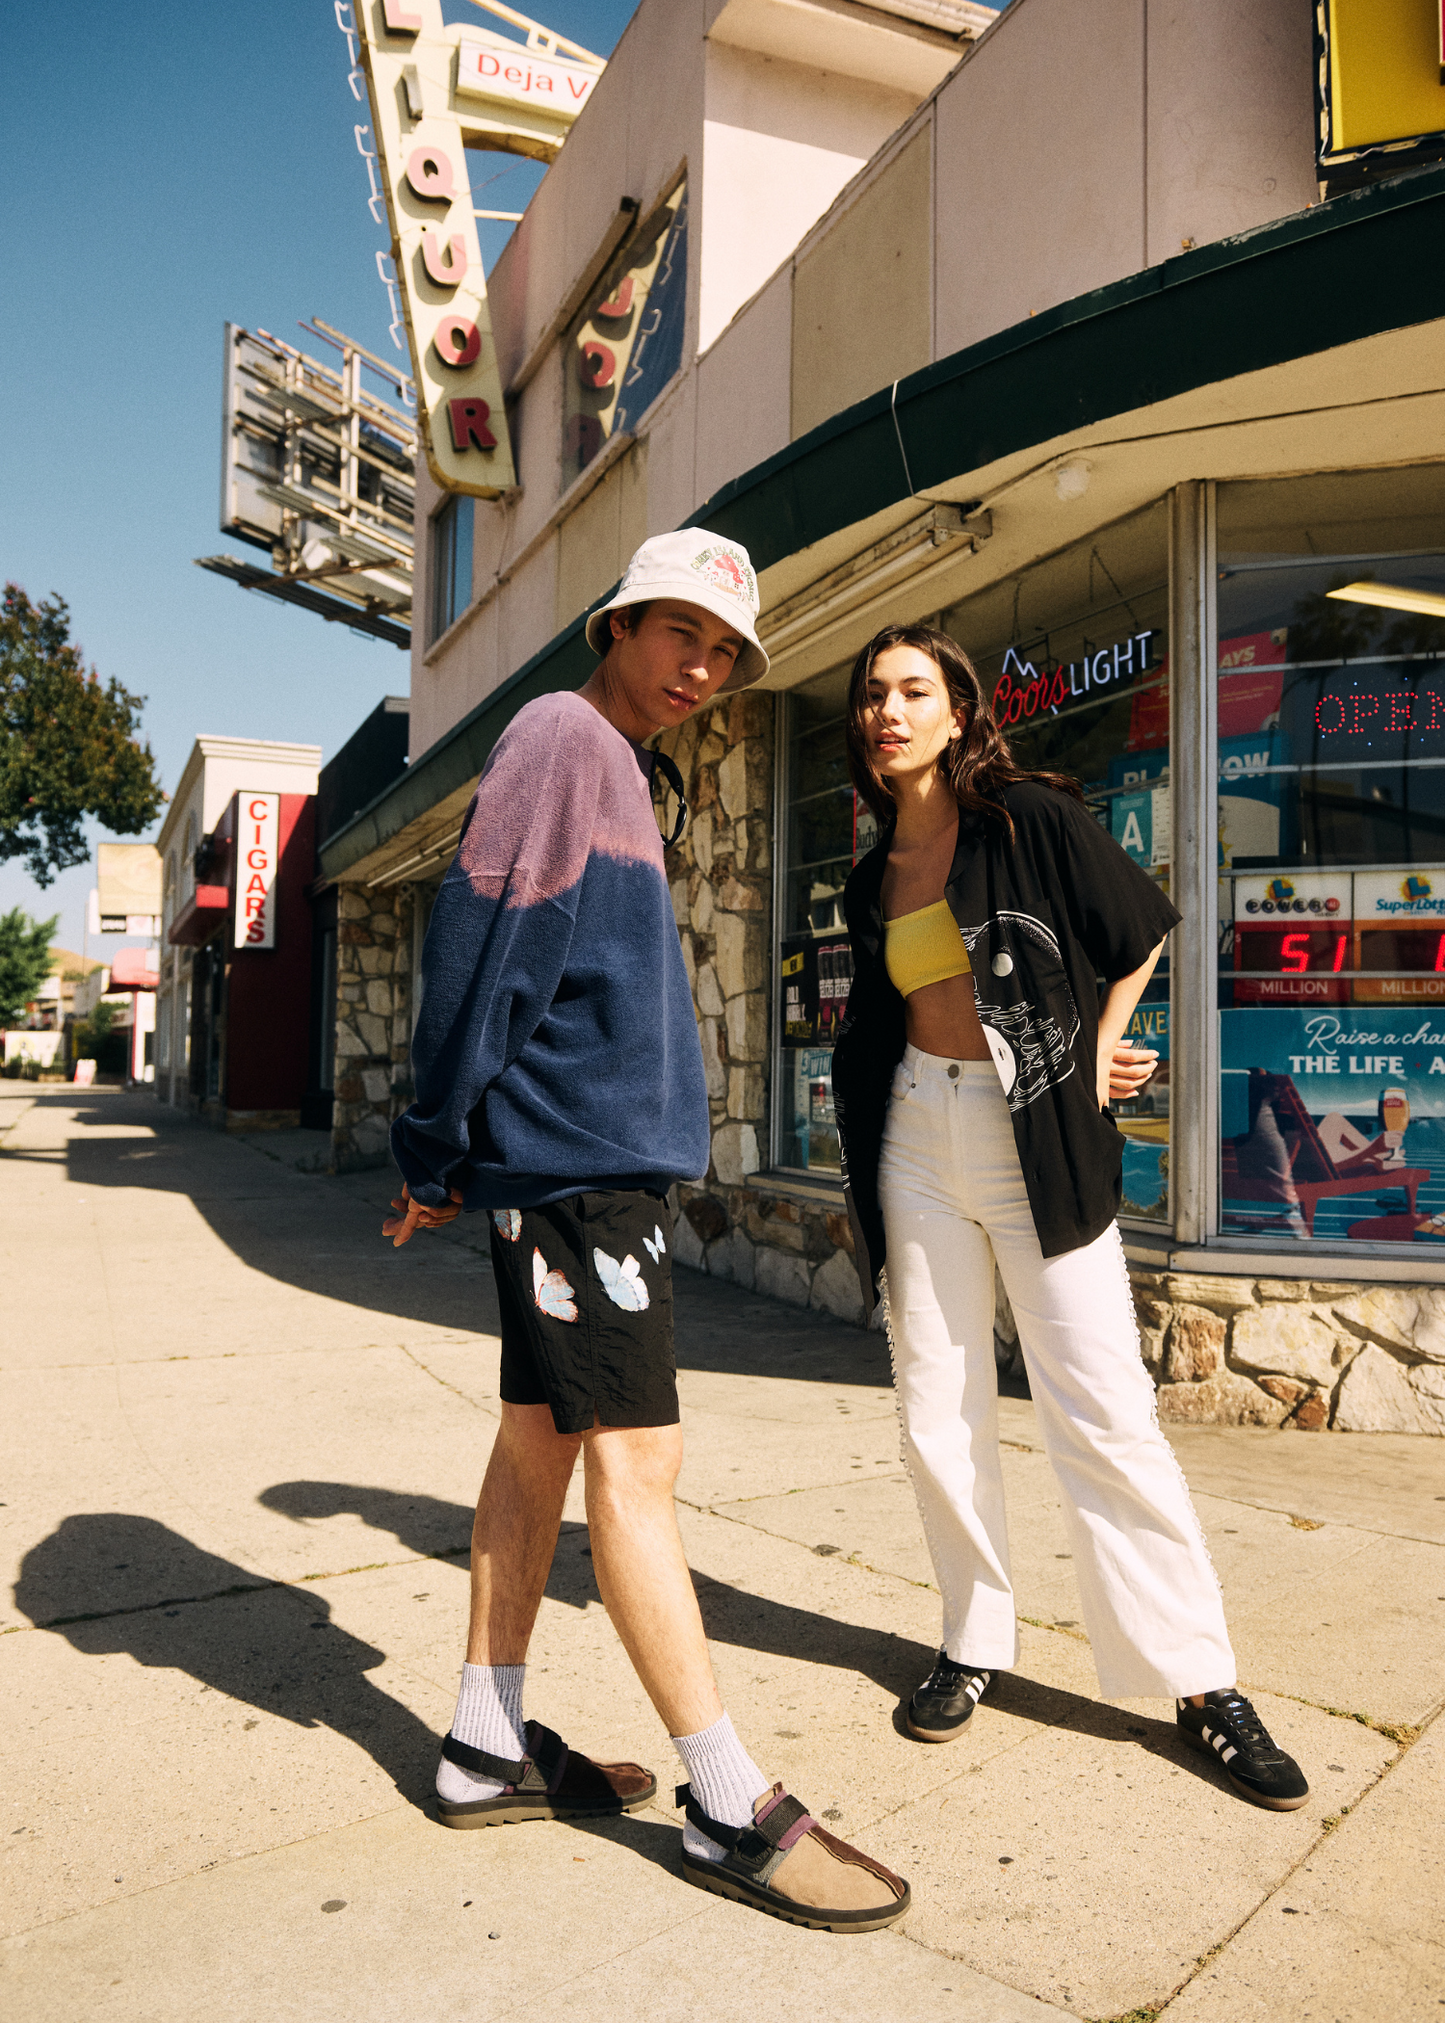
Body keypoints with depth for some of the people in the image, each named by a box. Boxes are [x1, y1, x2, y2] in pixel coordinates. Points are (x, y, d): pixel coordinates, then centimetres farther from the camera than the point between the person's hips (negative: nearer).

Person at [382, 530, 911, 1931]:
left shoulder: (611, 767, 22)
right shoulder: (562, 737, -8)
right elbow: (483, 943, -15)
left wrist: (451, 1157, 23)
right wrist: (439, 1151, -11)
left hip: (590, 1158, 10)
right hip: (583, 1162, -10)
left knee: (541, 1438, 12)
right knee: (633, 1458, -5)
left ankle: (489, 1748, 24)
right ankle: (730, 1808, 4)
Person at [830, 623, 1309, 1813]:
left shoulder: (1029, 817, -2)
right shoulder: (873, 881, 12)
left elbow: (1141, 930, 7)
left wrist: (1092, 1056, 4)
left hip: (1037, 1138, -4)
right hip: (918, 1137, 5)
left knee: (1104, 1410, -5)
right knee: (938, 1409, 6)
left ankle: (1201, 1680, 8)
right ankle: (977, 1642, 22)